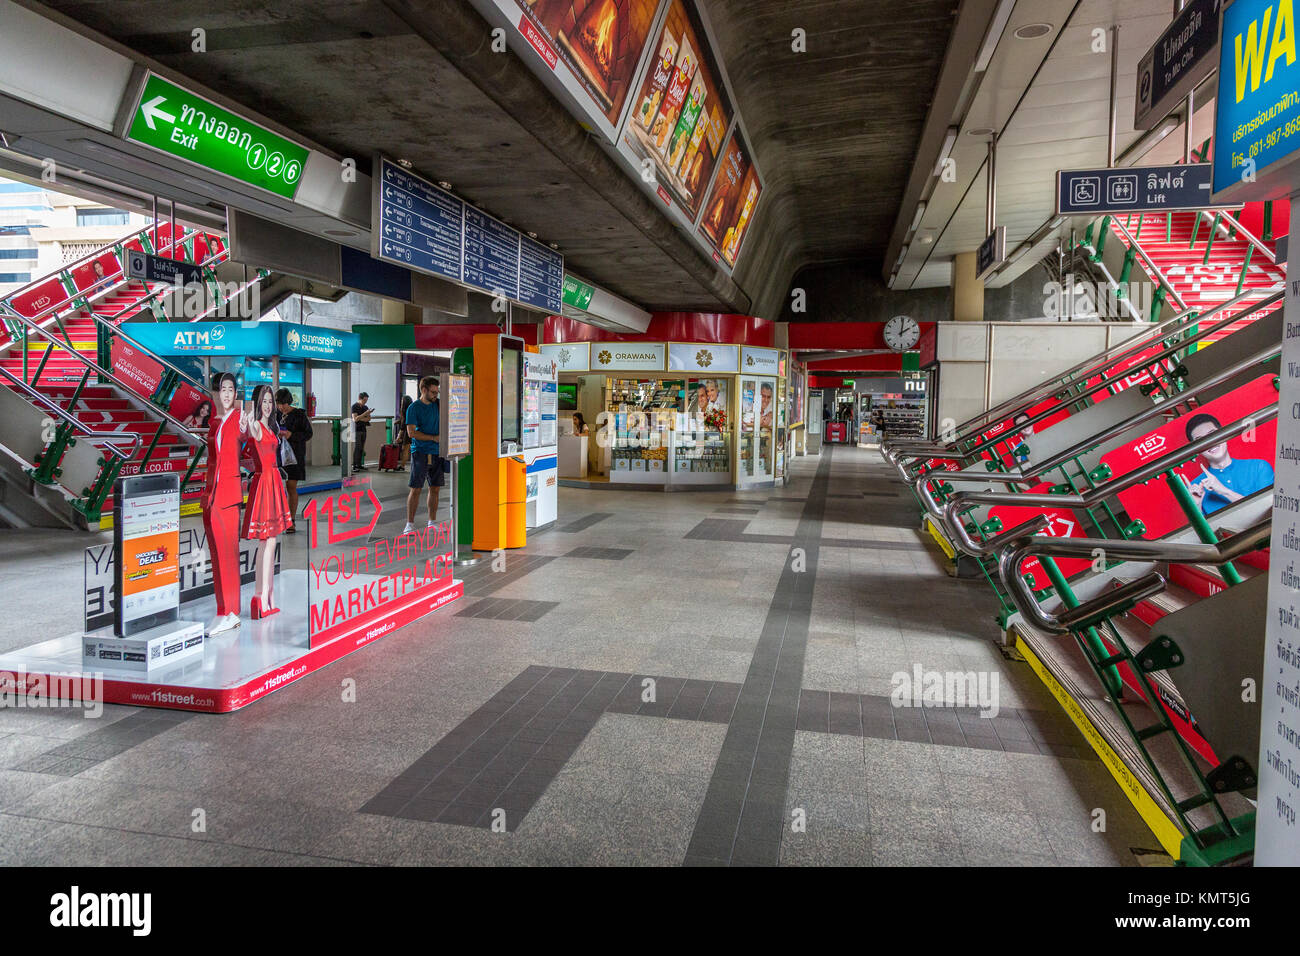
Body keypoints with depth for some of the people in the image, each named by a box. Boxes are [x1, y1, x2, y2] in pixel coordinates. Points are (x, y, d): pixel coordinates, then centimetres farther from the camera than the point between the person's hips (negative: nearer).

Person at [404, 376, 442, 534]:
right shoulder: (414, 408, -5)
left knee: (435, 488, 8)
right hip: (420, 452, -5)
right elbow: (411, 432, -12)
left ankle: (432, 523, 16)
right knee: (415, 489, -4)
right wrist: (433, 438, -13)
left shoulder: (437, 404, 11)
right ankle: (410, 524, 2)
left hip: (436, 453, 6)